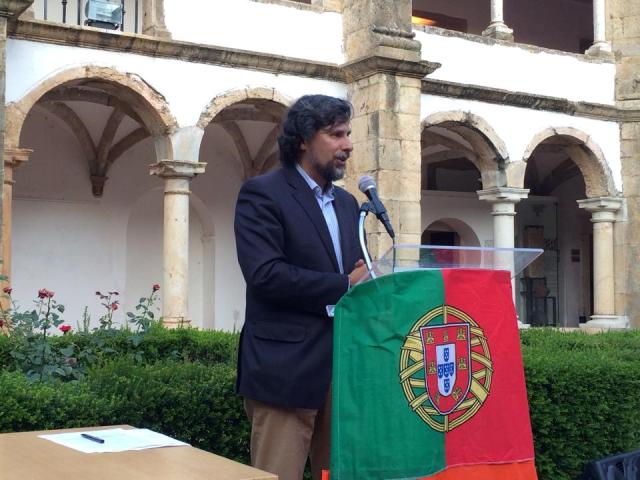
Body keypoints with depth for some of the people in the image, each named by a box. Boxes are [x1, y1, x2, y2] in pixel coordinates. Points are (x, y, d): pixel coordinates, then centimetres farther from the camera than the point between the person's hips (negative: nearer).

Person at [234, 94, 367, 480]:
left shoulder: (347, 203, 17)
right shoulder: (262, 194, -6)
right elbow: (265, 274, -18)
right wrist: (343, 286, -15)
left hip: (344, 364, 7)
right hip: (287, 366, -7)